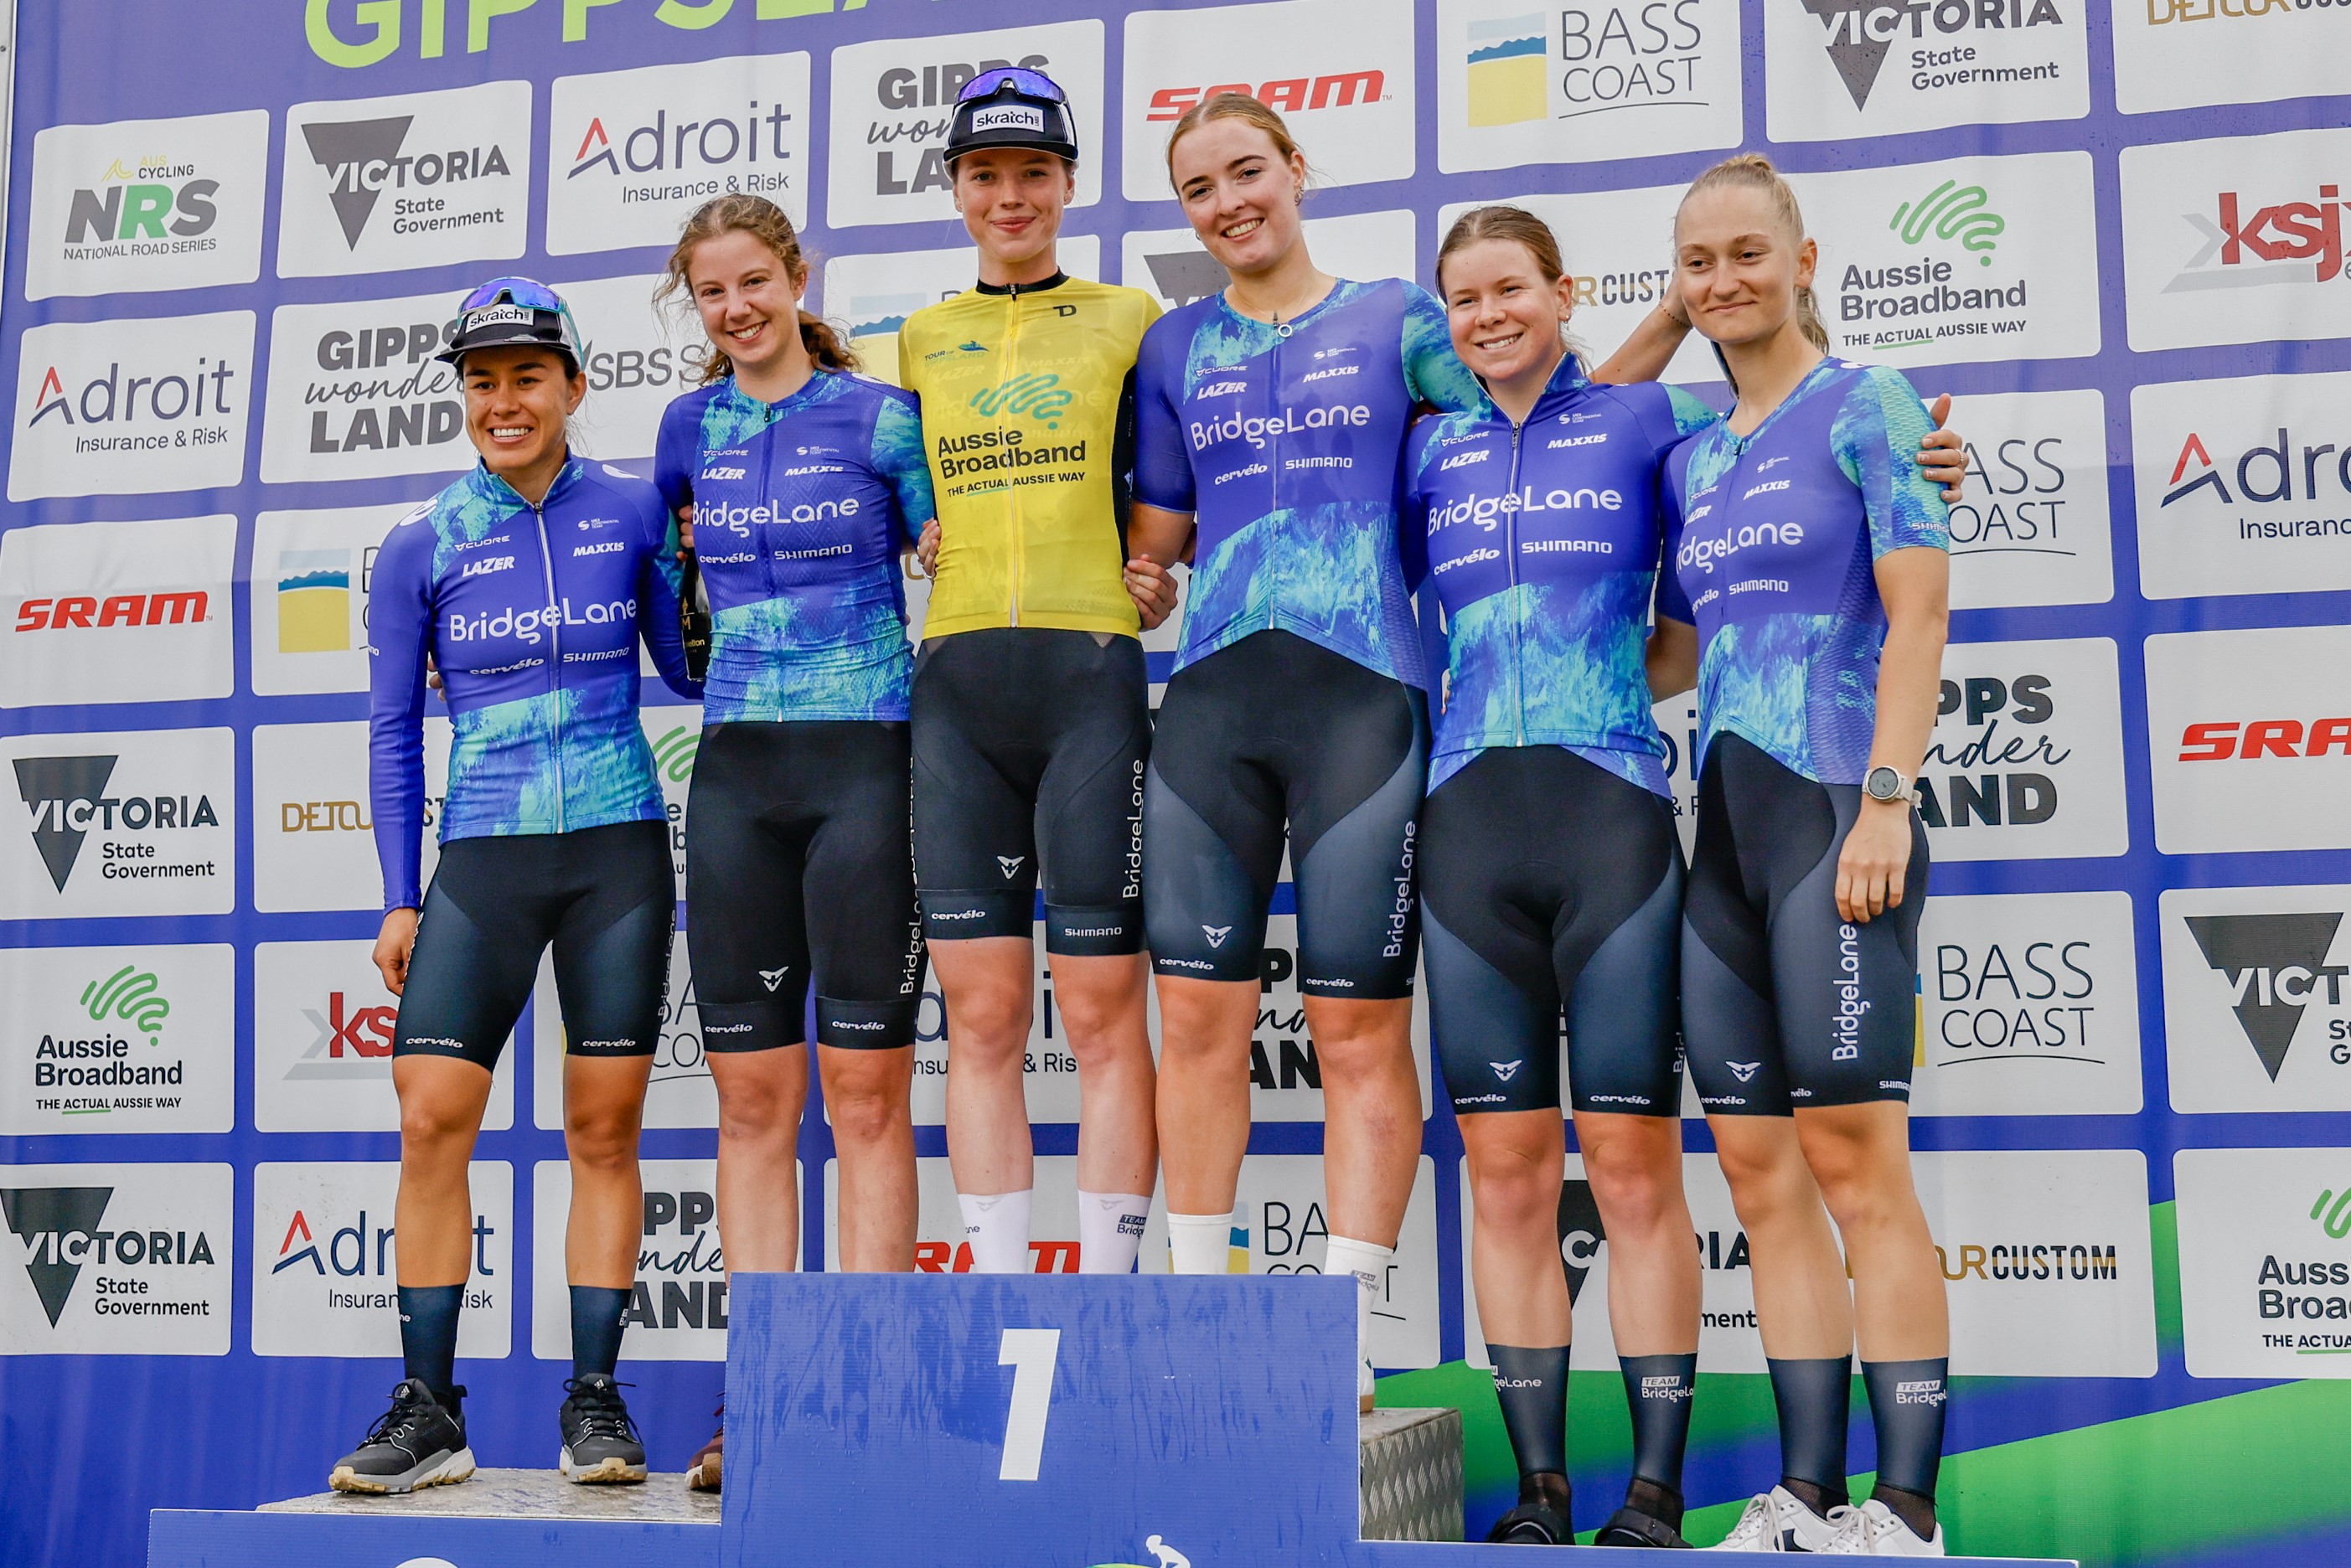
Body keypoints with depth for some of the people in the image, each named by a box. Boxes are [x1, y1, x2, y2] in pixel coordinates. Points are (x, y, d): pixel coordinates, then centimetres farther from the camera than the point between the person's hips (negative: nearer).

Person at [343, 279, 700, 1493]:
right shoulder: (422, 545, 3)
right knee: (430, 1120, -6)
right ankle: (428, 1413, 6)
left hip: (618, 851, 0)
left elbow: (687, 668, 10)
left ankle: (594, 1401, 12)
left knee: (604, 1128, 3)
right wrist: (399, 901, 3)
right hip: (483, 857, 1)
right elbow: (393, 735, 7)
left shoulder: (633, 513, 3)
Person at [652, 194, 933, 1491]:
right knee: (752, 1098, 4)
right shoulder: (689, 426, 12)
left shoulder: (880, 418, 0)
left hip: (867, 761, -4)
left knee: (866, 1095, -3)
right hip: (736, 773, 4)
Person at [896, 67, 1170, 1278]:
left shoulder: (1130, 319, 9)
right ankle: (998, 1294, 9)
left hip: (1092, 668, -3)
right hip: (955, 679, 3)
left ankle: (1106, 1296, 4)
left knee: (1103, 1012, -4)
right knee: (980, 1013, 2)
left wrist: (1170, 571, -4)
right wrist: (922, 539, 6)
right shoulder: (922, 339, 17)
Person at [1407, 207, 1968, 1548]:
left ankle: (1657, 1492, 7)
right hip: (1471, 825, 3)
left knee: (1634, 1163, -2)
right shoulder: (1431, 454, 16)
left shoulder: (1653, 421, 8)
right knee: (1507, 1169, 4)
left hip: (1613, 811, -3)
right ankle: (1540, 1489, 13)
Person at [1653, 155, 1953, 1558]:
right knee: (1760, 1170, 5)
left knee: (1855, 1160, -9)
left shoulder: (1864, 405, 1)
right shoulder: (1692, 457, 19)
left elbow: (1919, 613, -8)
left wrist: (1886, 801, -15)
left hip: (1833, 805, -7)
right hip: (1723, 821, 7)